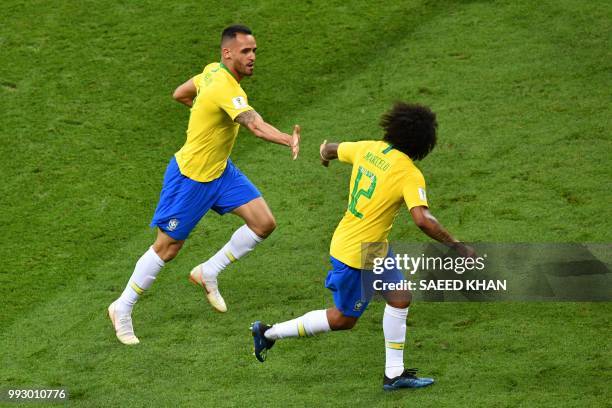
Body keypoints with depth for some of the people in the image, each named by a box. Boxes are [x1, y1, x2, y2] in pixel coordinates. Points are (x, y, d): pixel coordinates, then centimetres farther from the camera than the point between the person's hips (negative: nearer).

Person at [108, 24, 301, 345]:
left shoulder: (213, 71, -3)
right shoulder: (227, 89, -31)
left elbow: (180, 94, 14)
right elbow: (257, 126, -47)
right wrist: (289, 140, -61)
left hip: (220, 171, 9)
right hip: (191, 178, -9)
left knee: (264, 223, -2)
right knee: (167, 248, 3)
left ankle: (208, 273, 15)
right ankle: (122, 309, 21)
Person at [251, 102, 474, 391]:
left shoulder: (368, 149, -2)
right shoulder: (410, 175, -23)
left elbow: (330, 149, 15)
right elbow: (423, 220, -33)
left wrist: (326, 154, 40)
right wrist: (457, 246, -23)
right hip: (357, 253, -8)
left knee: (400, 299, 13)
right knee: (343, 319, 9)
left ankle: (394, 374, 18)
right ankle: (270, 333, 18)